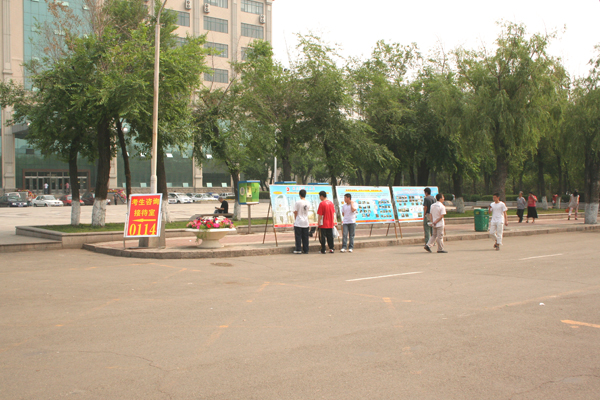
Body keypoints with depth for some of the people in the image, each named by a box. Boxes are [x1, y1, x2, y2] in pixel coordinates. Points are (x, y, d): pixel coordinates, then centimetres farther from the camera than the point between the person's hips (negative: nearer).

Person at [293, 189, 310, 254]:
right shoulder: (307, 203, 3)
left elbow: (295, 212, -8)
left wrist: (295, 219, 7)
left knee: (298, 236, 1)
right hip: (305, 222, 5)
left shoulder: (298, 202, -12)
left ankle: (298, 250, -1)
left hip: (298, 223, -5)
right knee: (305, 237, 9)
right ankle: (306, 250, 12)